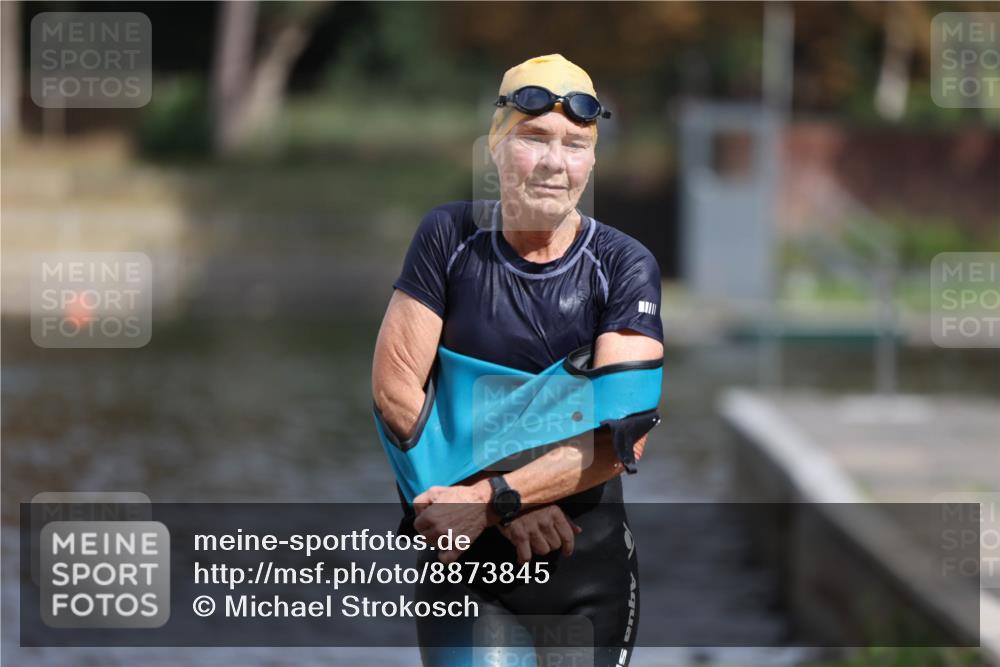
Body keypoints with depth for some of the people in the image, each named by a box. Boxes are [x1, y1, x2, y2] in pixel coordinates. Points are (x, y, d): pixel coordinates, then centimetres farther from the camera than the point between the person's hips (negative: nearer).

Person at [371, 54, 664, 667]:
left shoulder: (625, 266, -5)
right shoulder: (450, 237, -2)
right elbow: (394, 390, -6)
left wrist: (491, 498, -26)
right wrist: (514, 506, -14)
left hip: (590, 570, 0)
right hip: (463, 564, 0)